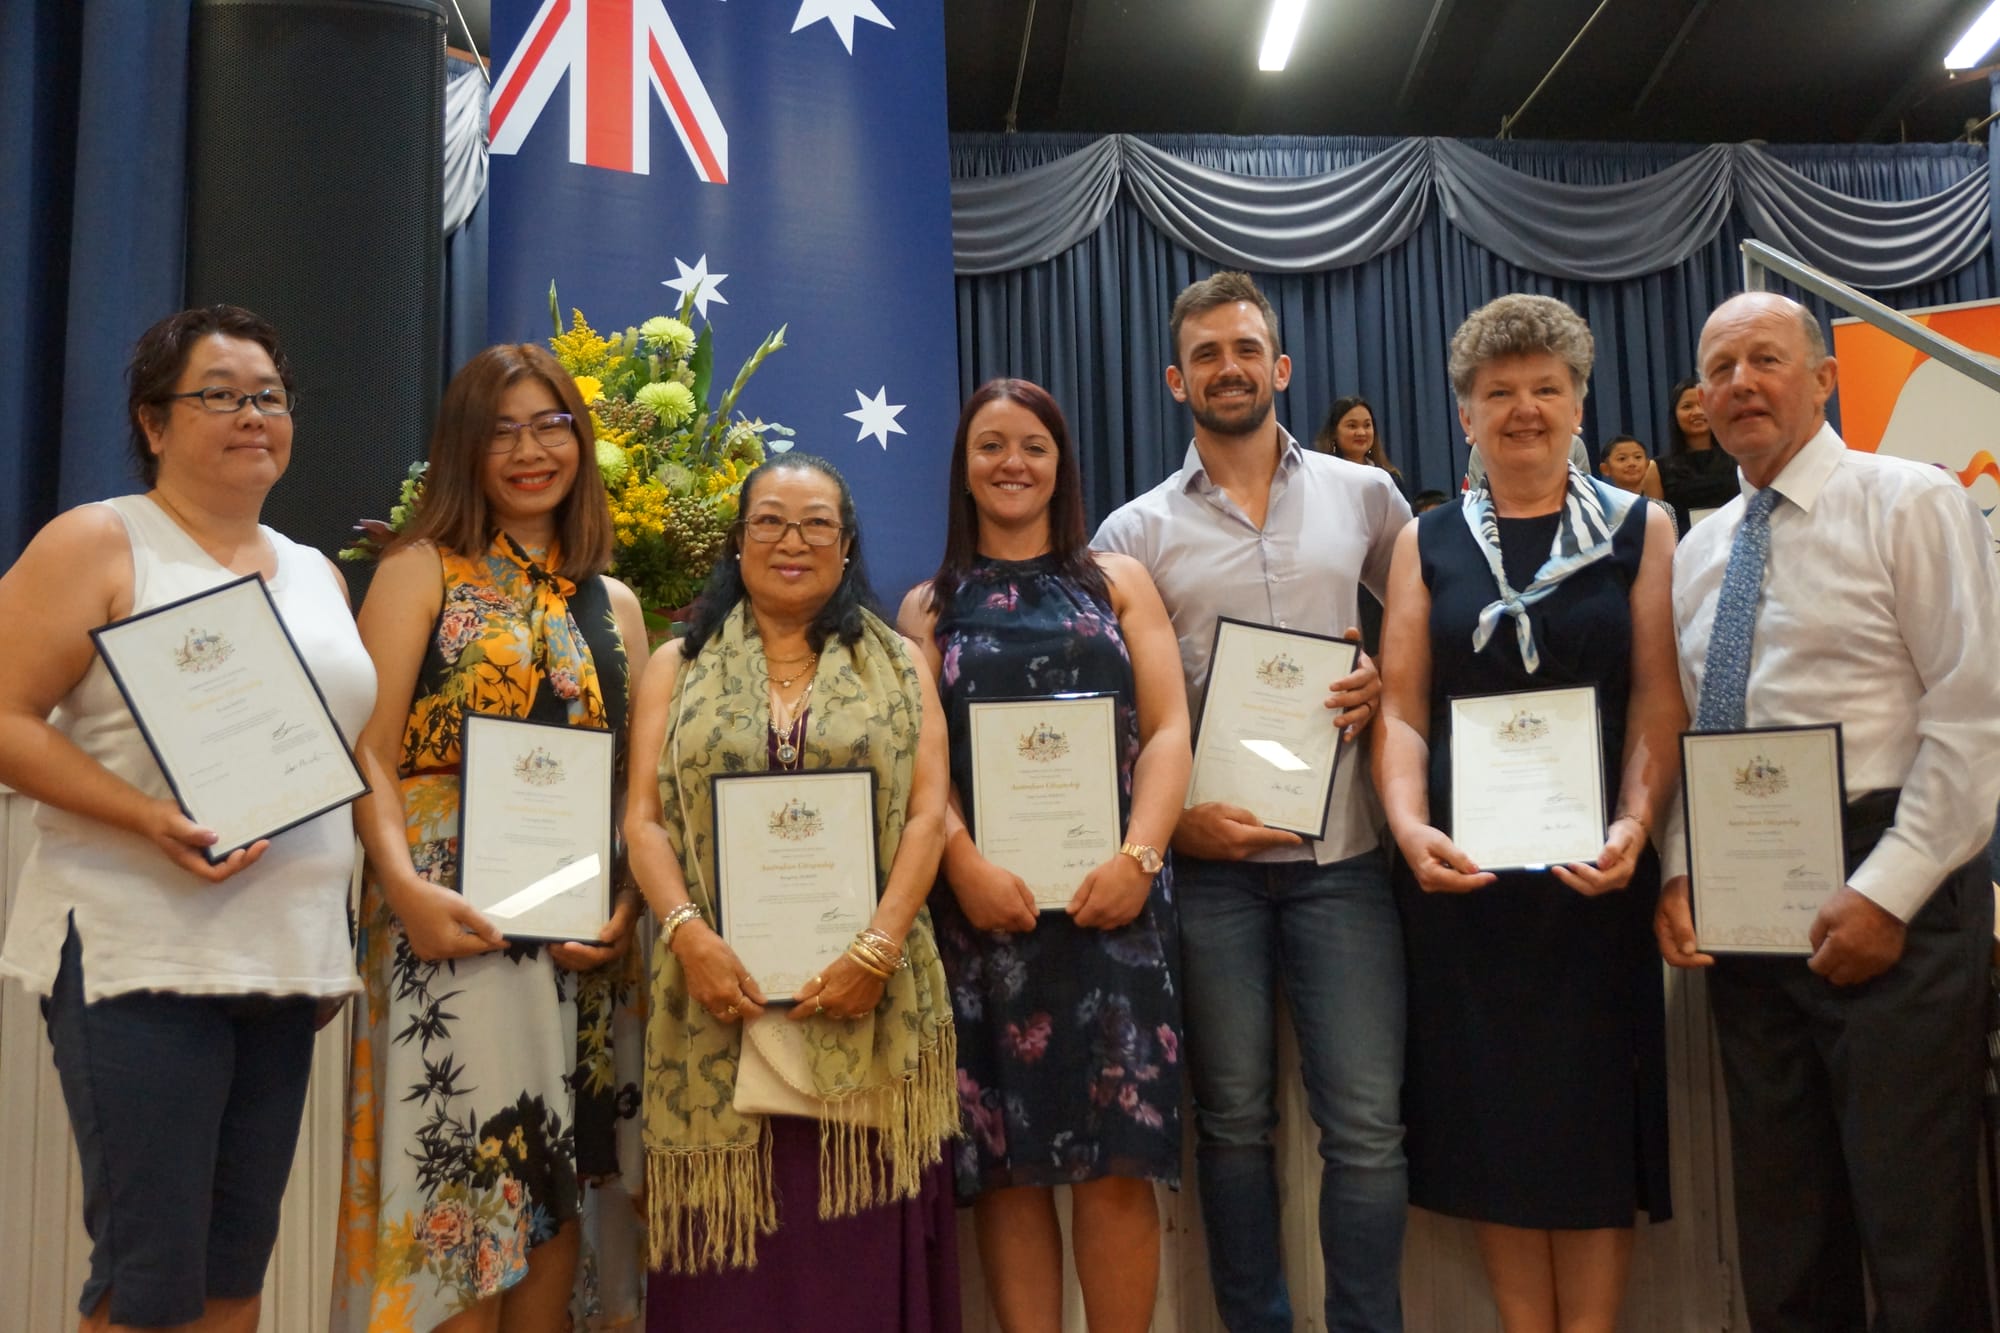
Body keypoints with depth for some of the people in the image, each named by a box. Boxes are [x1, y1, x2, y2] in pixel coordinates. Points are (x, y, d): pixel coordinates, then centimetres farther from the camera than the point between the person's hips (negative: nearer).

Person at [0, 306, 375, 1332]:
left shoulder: (319, 576, 16)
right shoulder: (96, 544, -1)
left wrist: (337, 941, 13)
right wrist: (152, 820, -21)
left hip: (289, 957, 6)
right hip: (139, 952, -5)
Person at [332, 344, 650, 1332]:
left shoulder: (613, 605, 15)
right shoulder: (423, 570, 4)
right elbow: (368, 751, -6)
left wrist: (628, 905, -4)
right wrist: (404, 885, -21)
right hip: (452, 912, -4)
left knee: (556, 1183, 9)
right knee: (460, 1181, -6)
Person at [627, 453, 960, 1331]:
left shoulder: (898, 665, 11)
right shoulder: (679, 667, 13)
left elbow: (927, 814, 1)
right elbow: (643, 818, 4)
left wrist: (876, 950, -12)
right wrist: (688, 935, -13)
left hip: (867, 1005, 0)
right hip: (721, 996, 1)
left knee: (862, 1239, 2)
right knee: (732, 1244, 3)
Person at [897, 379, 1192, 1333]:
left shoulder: (1117, 581, 13)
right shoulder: (928, 606, 14)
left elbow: (1168, 729, 3)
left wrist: (1138, 858, -12)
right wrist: (964, 863, -14)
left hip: (1110, 895, 0)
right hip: (984, 903, 1)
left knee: (1116, 1159, -2)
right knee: (1004, 1158, 3)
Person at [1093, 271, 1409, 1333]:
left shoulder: (1364, 497, 8)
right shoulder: (1135, 532, 4)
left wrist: (1391, 680, -4)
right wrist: (1176, 817, -9)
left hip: (1340, 853, 1)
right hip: (1205, 859, 0)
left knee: (1366, 1126, 1)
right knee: (1234, 1120, 10)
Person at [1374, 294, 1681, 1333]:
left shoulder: (1640, 532, 5)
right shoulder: (1428, 543, 8)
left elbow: (1659, 701, -2)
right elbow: (1401, 706, 2)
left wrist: (1632, 827, -16)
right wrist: (1409, 827, -13)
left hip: (1594, 873, -1)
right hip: (1461, 872, 1)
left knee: (1593, 1111, 6)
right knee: (1486, 1116, 8)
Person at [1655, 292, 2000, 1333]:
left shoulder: (1910, 504, -3)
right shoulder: (1695, 553, 14)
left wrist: (1886, 892, -15)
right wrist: (1677, 874, 1)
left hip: (1889, 891, -5)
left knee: (1916, 1221, 1)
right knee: (1782, 1227, 13)